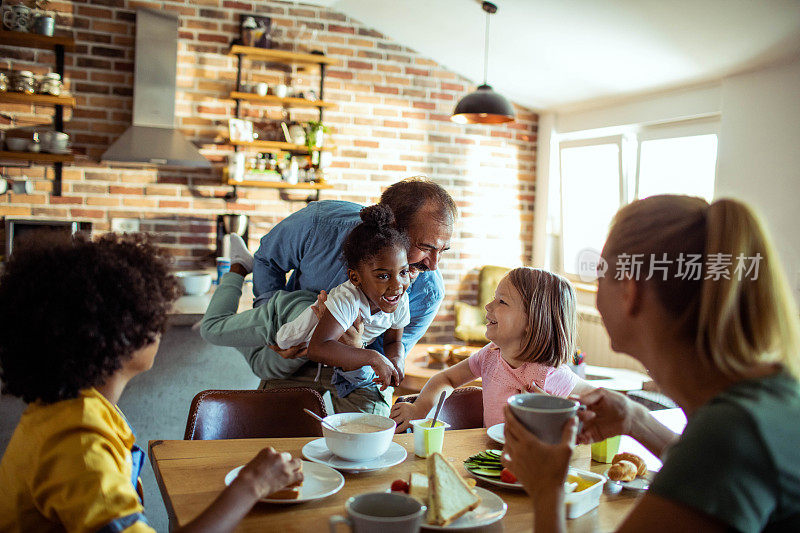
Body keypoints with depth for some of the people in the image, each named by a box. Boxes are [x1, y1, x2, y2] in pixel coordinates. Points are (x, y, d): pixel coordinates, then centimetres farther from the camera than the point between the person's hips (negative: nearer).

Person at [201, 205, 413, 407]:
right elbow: (317, 348, -58)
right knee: (212, 328, 15)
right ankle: (239, 266, 34)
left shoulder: (401, 300, -29)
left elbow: (393, 342, -11)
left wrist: (394, 362, -33)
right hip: (282, 316, -5)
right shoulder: (347, 299, -49)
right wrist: (372, 357, -60)